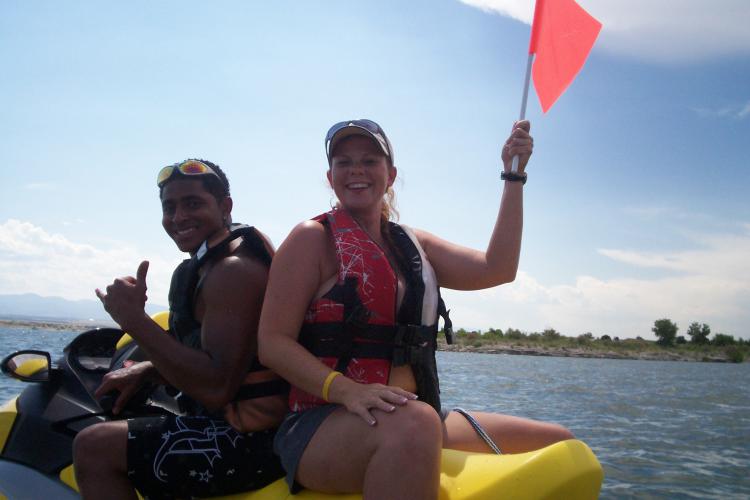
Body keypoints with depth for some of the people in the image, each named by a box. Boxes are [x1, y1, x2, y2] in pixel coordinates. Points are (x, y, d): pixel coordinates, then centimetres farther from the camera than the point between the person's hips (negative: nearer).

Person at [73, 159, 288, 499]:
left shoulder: (233, 271, -18)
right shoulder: (204, 266, 15)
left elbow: (216, 388, -26)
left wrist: (135, 321, -24)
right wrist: (144, 371, 6)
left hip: (252, 442, -11)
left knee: (93, 448, -14)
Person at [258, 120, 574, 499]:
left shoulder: (412, 244, 17)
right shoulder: (314, 238, 0)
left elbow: (496, 270, 5)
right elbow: (272, 342, -8)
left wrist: (514, 176, 6)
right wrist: (347, 390, -24)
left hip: (413, 419, 7)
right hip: (320, 425, -6)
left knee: (560, 445, 0)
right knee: (414, 425, -41)